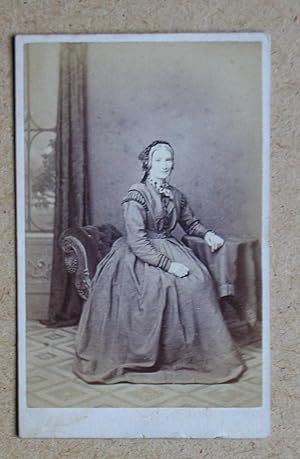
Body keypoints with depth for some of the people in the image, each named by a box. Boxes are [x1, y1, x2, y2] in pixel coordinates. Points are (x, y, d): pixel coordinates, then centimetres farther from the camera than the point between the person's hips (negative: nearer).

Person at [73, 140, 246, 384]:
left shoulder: (176, 195, 9)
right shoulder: (136, 195, -11)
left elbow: (190, 223, 25)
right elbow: (137, 241, -19)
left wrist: (207, 233, 3)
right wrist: (167, 264, -26)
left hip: (169, 249, 6)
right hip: (140, 255, -6)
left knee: (200, 280, -18)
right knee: (162, 284, -30)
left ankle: (196, 351, -7)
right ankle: (146, 355, -14)